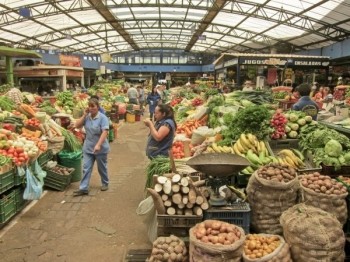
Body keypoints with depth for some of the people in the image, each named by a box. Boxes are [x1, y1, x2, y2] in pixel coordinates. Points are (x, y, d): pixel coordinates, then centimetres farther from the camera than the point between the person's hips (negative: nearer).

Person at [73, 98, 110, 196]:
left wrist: (98, 145, -32)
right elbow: (77, 126, -2)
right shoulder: (87, 117, 1)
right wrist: (84, 115, -10)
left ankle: (105, 183, 34)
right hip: (88, 148, 4)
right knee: (86, 168, 3)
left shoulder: (102, 117, -15)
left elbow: (105, 132, -23)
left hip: (100, 148, -4)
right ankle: (83, 188, 8)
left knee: (102, 168, 14)